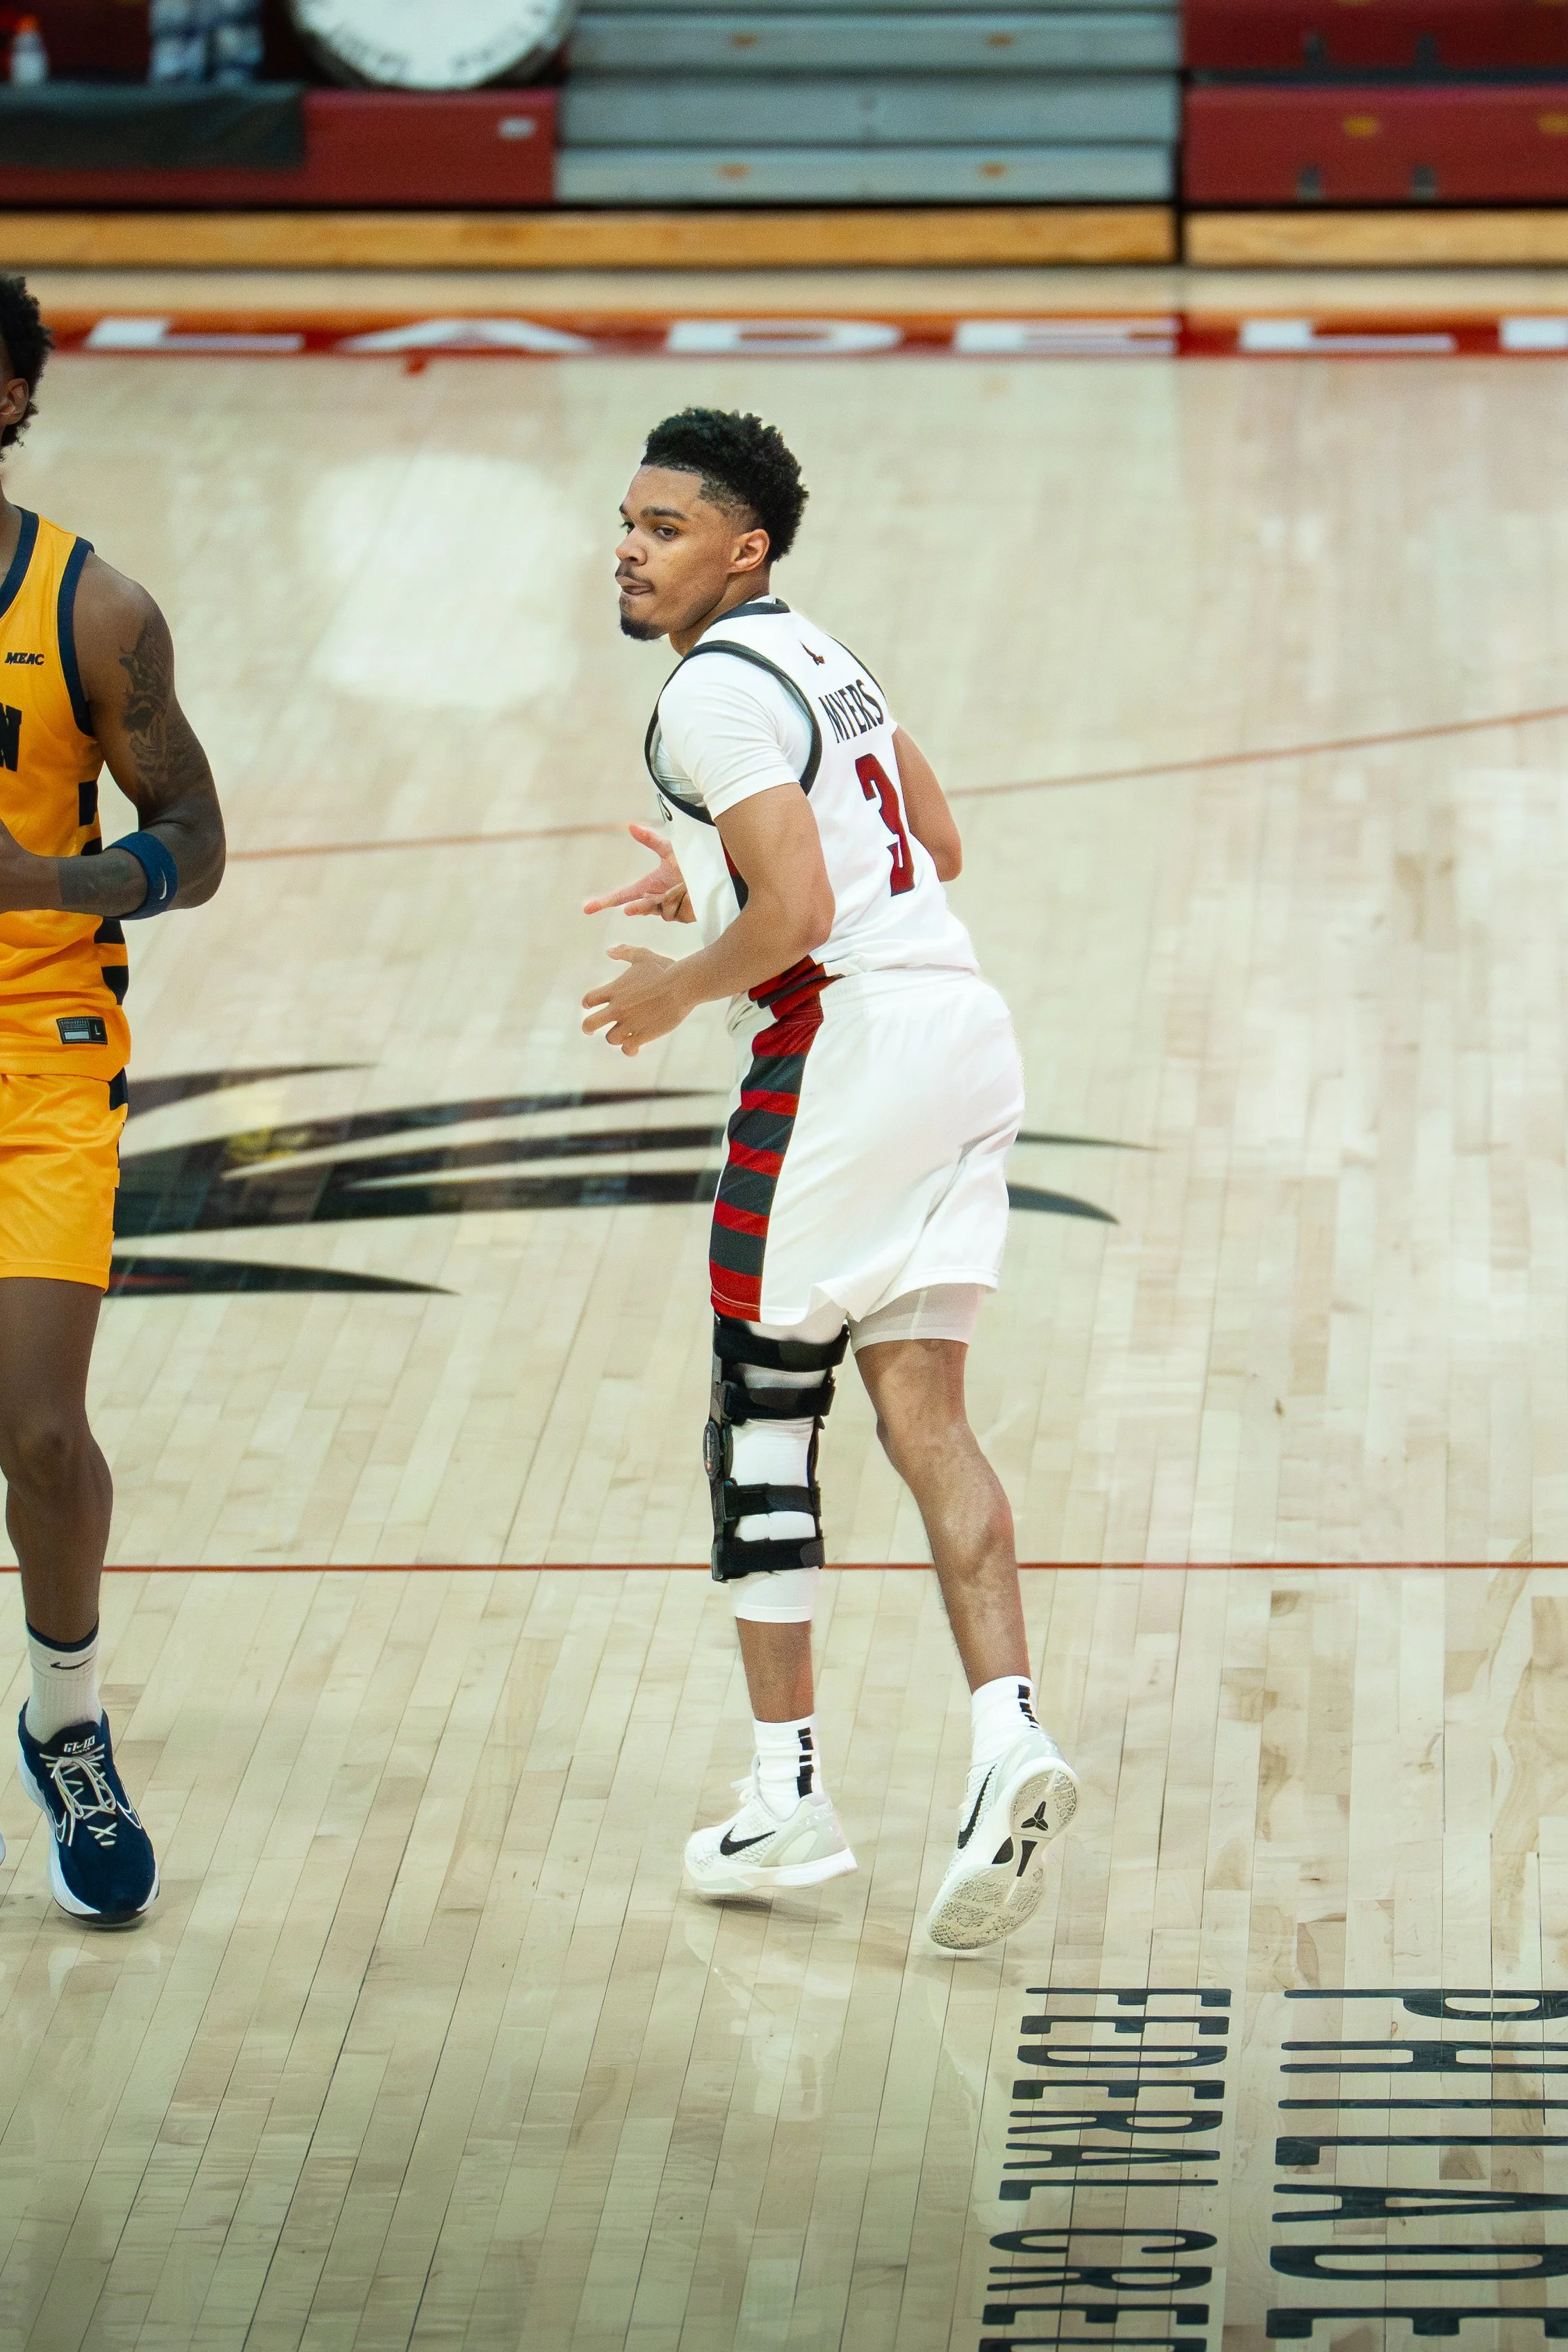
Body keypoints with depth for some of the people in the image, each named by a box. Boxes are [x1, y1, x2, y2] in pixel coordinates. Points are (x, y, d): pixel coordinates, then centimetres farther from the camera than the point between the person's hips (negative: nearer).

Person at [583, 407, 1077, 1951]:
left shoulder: (714, 693, -11)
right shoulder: (817, 654, 19)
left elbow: (798, 916, -21)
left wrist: (675, 989, -3)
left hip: (848, 1042, -9)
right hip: (964, 1027, 9)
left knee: (763, 1420, 3)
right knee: (922, 1413, 4)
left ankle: (787, 1797, 6)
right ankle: (1006, 1735, -13)